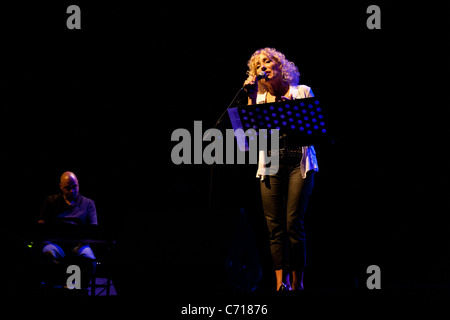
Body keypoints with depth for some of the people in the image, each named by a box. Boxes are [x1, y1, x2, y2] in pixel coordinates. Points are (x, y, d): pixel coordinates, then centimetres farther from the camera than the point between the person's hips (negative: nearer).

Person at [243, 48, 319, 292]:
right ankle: (281, 283, -6)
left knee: (294, 224, -12)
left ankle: (297, 283, -7)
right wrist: (252, 98, -1)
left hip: (299, 162, -3)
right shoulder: (260, 97, 16)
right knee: (275, 226, -5)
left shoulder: (302, 92, 11)